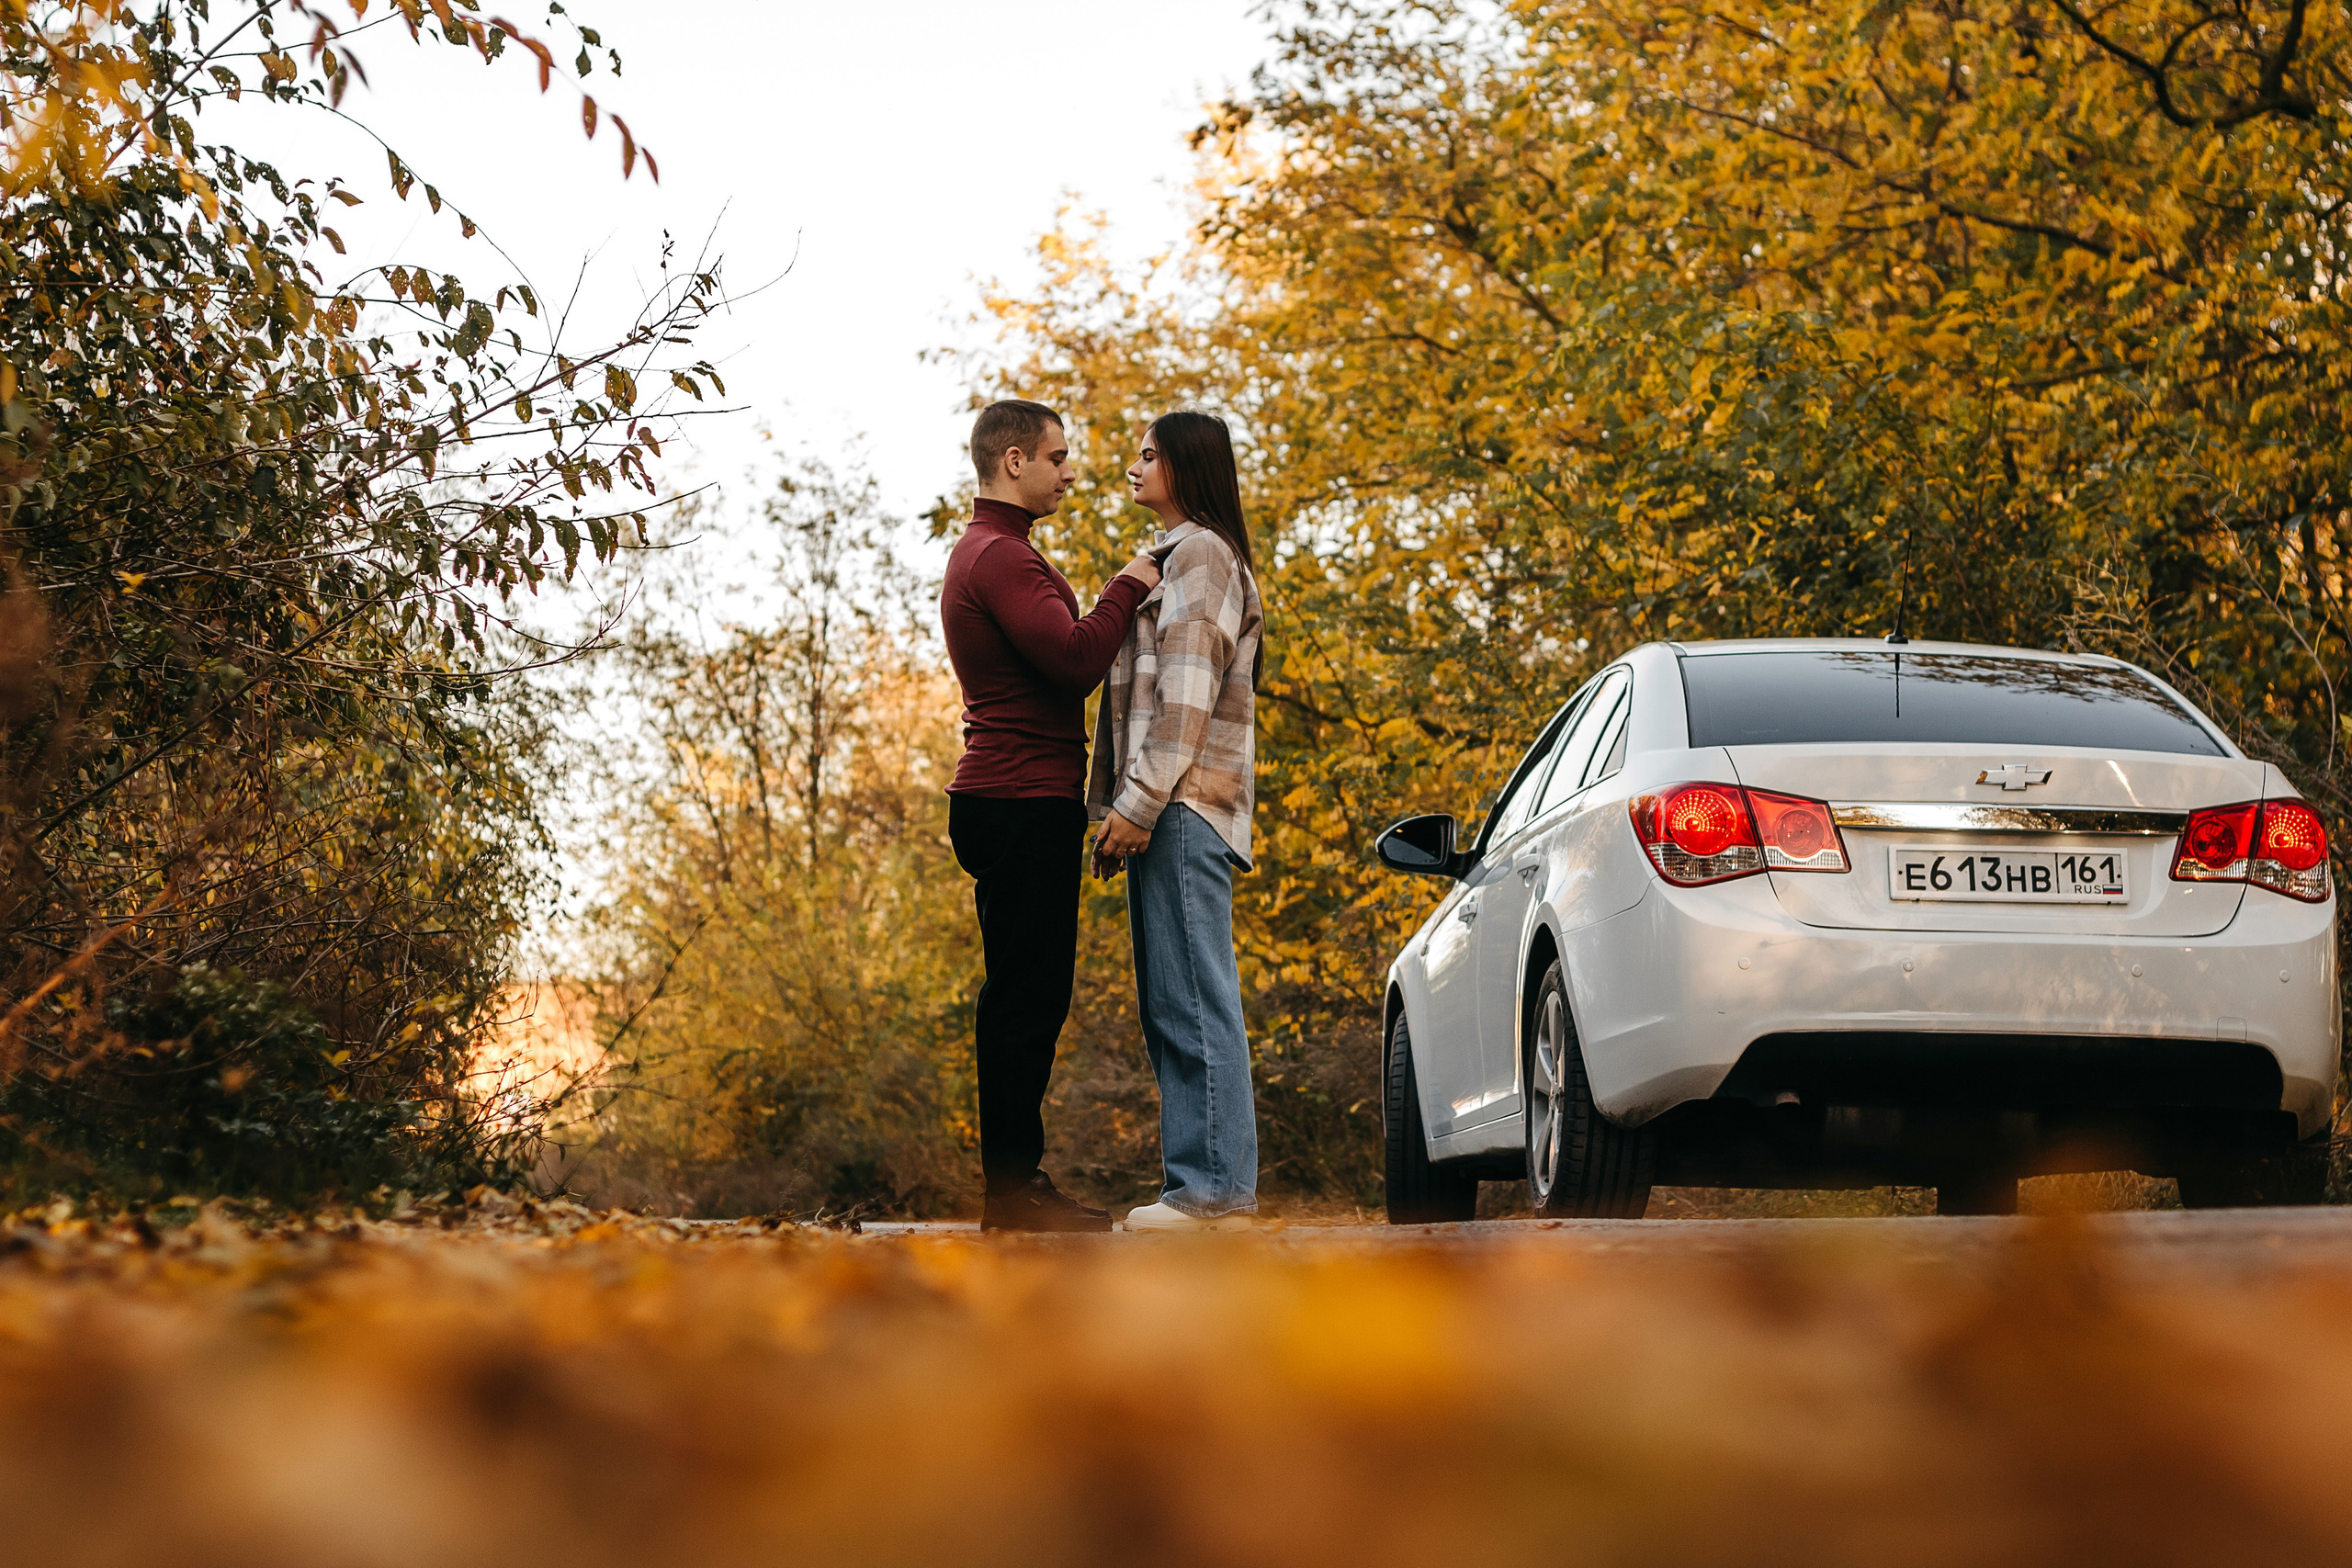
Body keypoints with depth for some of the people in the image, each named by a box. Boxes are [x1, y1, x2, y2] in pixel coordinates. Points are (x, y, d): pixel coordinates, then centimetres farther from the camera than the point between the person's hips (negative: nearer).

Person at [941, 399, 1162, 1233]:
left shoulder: (987, 552, 23)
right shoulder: (1001, 556, -12)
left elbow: (1059, 659, 26)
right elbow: (1075, 660, -23)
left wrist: (1120, 601, 14)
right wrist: (1127, 589, -9)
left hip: (1010, 801, 11)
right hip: (1024, 804, -11)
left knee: (1026, 998, 11)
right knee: (1025, 998, -10)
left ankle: (1018, 1180, 14)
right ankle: (1013, 1189, -9)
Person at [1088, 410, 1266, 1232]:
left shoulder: (1200, 553, -6)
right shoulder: (1176, 557, 26)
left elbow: (1188, 693, -15)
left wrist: (1140, 801, -19)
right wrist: (1125, 805, 19)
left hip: (1184, 805, -11)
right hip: (1167, 810, 11)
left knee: (1194, 1000, -12)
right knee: (1172, 1005, 9)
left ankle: (1215, 1188, -14)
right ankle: (1203, 1186, 9)